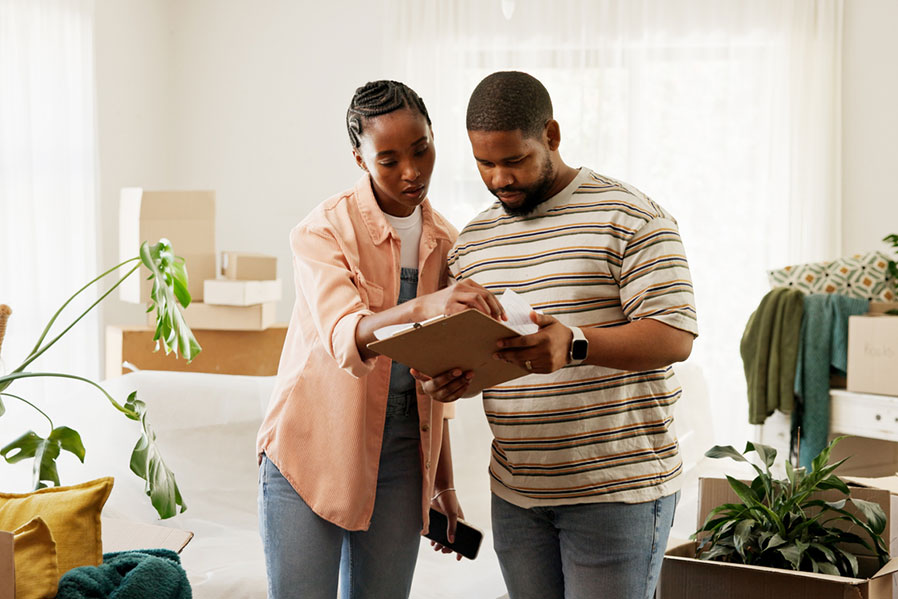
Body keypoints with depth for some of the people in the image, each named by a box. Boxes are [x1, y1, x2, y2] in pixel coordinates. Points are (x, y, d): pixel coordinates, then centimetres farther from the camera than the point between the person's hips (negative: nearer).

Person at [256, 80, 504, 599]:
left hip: (400, 455, 4)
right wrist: (423, 307, -46)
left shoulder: (444, 242, 7)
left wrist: (444, 486, 17)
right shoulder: (323, 231, -9)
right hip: (313, 452, -4)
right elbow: (344, 338, -27)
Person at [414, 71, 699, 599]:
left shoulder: (631, 219, -7)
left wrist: (575, 345, -31)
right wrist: (446, 380, -9)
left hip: (617, 489, -5)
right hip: (516, 491, 5)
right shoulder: (473, 241, 12)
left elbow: (675, 336, -14)